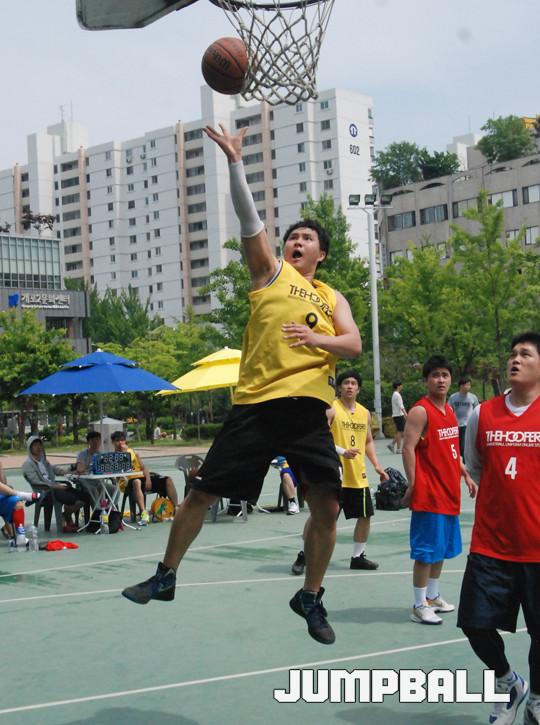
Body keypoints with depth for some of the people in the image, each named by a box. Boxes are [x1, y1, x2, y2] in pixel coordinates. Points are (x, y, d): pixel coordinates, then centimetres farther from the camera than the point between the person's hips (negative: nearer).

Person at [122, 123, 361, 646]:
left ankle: (310, 597, 18)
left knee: (327, 505, -2)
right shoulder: (270, 271, 11)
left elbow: (353, 344, 6)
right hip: (256, 404, -2)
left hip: (307, 407, 3)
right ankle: (165, 578, 21)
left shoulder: (331, 297, 19)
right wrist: (235, 161, -10)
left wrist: (316, 338, -13)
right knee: (202, 493, 1)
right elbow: (249, 218, -1)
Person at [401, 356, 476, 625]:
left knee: (443, 548, 16)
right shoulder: (420, 411, -14)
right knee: (426, 550, -4)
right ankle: (419, 606, 5)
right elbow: (408, 448, -18)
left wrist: (465, 475, 17)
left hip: (449, 492, 9)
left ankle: (433, 596, 29)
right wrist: (413, 485, -21)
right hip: (429, 494, -9)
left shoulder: (449, 410, 13)